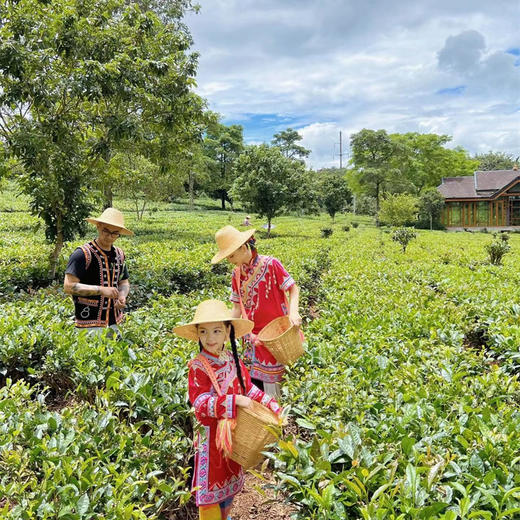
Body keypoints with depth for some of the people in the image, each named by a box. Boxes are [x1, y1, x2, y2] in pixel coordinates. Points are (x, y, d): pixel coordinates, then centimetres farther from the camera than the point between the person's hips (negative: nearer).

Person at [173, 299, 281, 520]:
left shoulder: (233, 360, -3)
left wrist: (271, 404, -3)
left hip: (235, 430, 6)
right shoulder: (198, 367, -22)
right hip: (212, 434, -6)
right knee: (211, 480, 8)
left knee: (230, 478, 24)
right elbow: (200, 402, -29)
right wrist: (235, 401, -36)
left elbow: (248, 387, 6)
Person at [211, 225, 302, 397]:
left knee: (269, 380, 2)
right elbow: (237, 307, 7)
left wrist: (293, 312, -27)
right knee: (253, 379, 4)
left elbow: (293, 289, -8)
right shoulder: (237, 275, 5)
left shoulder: (271, 264, -10)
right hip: (253, 334, 4)